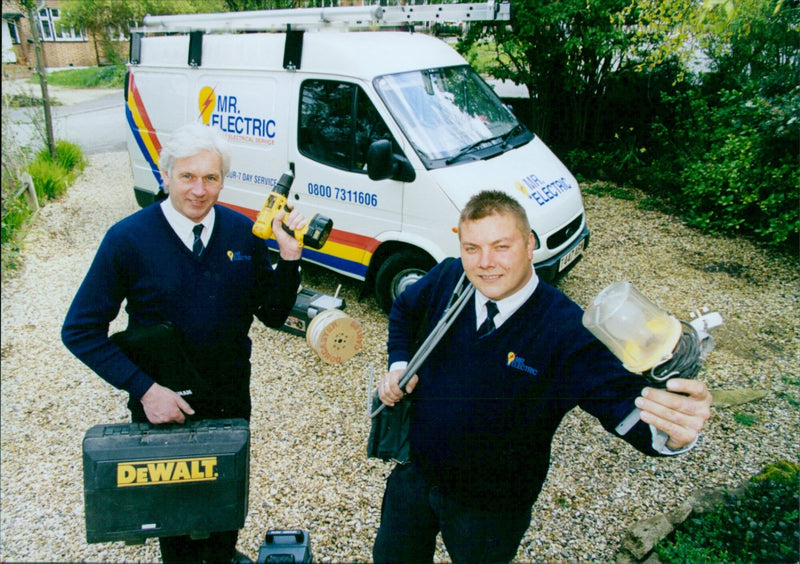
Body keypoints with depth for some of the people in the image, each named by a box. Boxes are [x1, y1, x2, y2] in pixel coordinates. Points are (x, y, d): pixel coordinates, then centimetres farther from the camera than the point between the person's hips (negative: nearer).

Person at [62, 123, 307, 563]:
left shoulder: (244, 233, -9)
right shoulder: (128, 239, -17)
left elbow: (273, 315, -4)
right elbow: (80, 330, -13)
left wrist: (289, 256, -20)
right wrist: (143, 388, -22)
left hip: (232, 398, 3)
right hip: (162, 403, -3)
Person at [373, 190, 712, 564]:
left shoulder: (571, 333, -28)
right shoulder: (447, 280, -14)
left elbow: (625, 398, -37)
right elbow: (404, 311, 7)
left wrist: (673, 433, -58)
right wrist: (398, 364, -8)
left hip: (491, 508, -3)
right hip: (413, 472, 4)